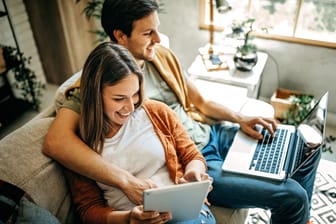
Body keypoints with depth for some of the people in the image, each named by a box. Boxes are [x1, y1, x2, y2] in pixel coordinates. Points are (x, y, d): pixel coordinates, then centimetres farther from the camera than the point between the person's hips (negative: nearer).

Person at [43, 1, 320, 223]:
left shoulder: (162, 56, 2)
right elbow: (56, 141, -32)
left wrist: (240, 119, -1)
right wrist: (126, 180, -40)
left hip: (211, 134, 8)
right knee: (292, 196, -16)